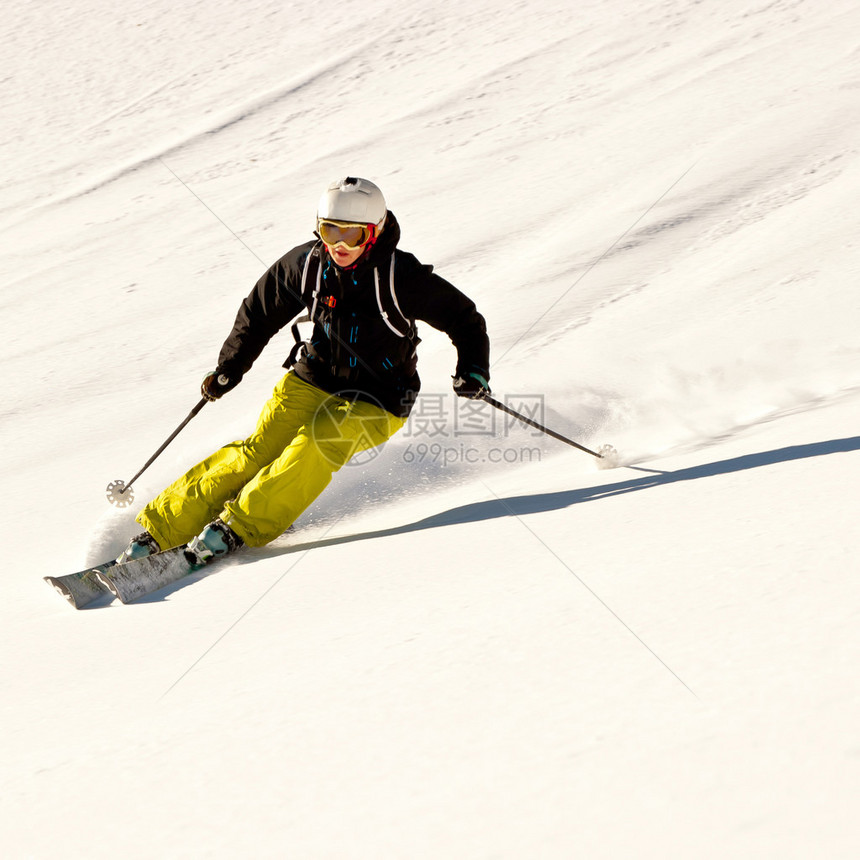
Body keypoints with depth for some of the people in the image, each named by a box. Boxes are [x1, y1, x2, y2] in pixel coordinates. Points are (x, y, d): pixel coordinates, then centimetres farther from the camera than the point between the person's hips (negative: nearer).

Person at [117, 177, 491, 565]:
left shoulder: (401, 277, -19)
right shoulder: (306, 264, -7)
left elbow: (464, 319, -10)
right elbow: (259, 312, 10)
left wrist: (473, 370, -25)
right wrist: (228, 369, 11)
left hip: (375, 404, -3)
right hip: (312, 383, 3)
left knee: (318, 443, -31)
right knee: (260, 449, -17)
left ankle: (239, 526, -30)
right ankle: (160, 528, -16)